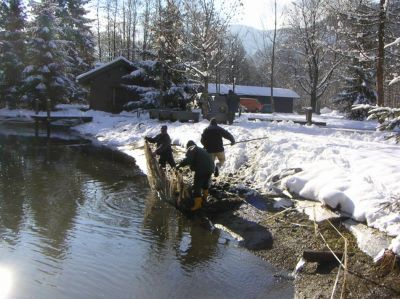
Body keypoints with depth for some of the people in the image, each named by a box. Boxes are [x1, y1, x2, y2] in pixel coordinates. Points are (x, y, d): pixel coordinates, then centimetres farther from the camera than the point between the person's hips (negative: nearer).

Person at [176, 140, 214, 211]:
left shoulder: (191, 149, 5)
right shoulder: (201, 149, 31)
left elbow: (188, 159, -14)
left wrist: (179, 165, -8)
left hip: (201, 169, -8)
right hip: (210, 167, 8)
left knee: (197, 187, -2)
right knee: (206, 183, 30)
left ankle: (197, 204, -3)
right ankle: (205, 197, 48)